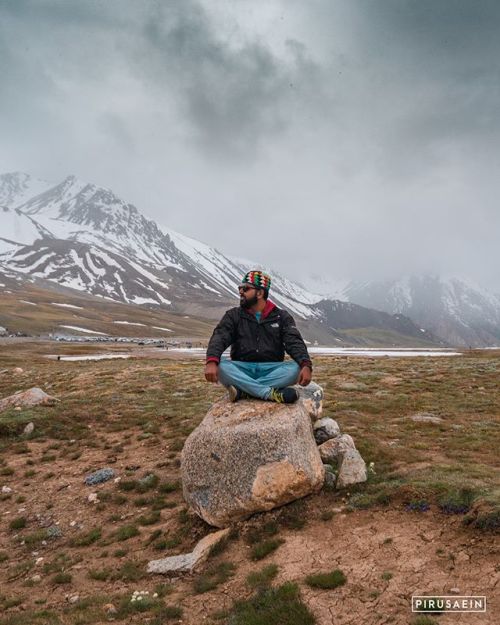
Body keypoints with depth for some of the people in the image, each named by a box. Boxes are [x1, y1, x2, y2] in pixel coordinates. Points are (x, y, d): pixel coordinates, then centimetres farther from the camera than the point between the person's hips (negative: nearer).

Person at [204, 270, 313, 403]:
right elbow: (219, 338, -9)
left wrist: (306, 366, -27)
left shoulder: (282, 316, 7)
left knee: (295, 369, -28)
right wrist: (211, 361, -31)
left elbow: (295, 343, -6)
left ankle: (243, 390, -33)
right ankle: (270, 393, -35)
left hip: (272, 370, 0)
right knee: (221, 366, -30)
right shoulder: (233, 315, 7)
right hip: (241, 369, 0)